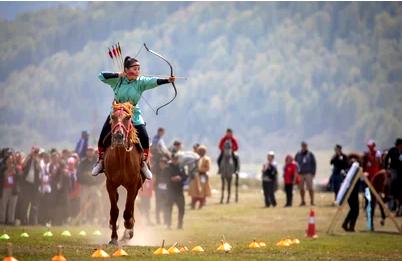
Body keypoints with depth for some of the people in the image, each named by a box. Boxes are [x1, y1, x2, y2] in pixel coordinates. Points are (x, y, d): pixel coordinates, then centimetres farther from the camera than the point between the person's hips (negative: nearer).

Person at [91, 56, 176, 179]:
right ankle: (101, 161, 16)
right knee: (103, 139, -4)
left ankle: (144, 164, 4)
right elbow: (102, 76, -14)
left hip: (133, 116, 0)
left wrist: (167, 80, -43)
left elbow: (154, 81, -26)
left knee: (144, 139, -13)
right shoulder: (118, 80, -9)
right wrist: (118, 75, -21)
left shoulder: (141, 82, -10)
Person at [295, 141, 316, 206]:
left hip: (308, 173, -2)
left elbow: (314, 164, 5)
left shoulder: (310, 154, 4)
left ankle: (312, 201, -7)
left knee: (310, 188, -8)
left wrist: (313, 172, -4)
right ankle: (303, 201, 9)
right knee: (301, 188, 3)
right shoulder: (298, 155, 9)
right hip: (300, 174, 2)